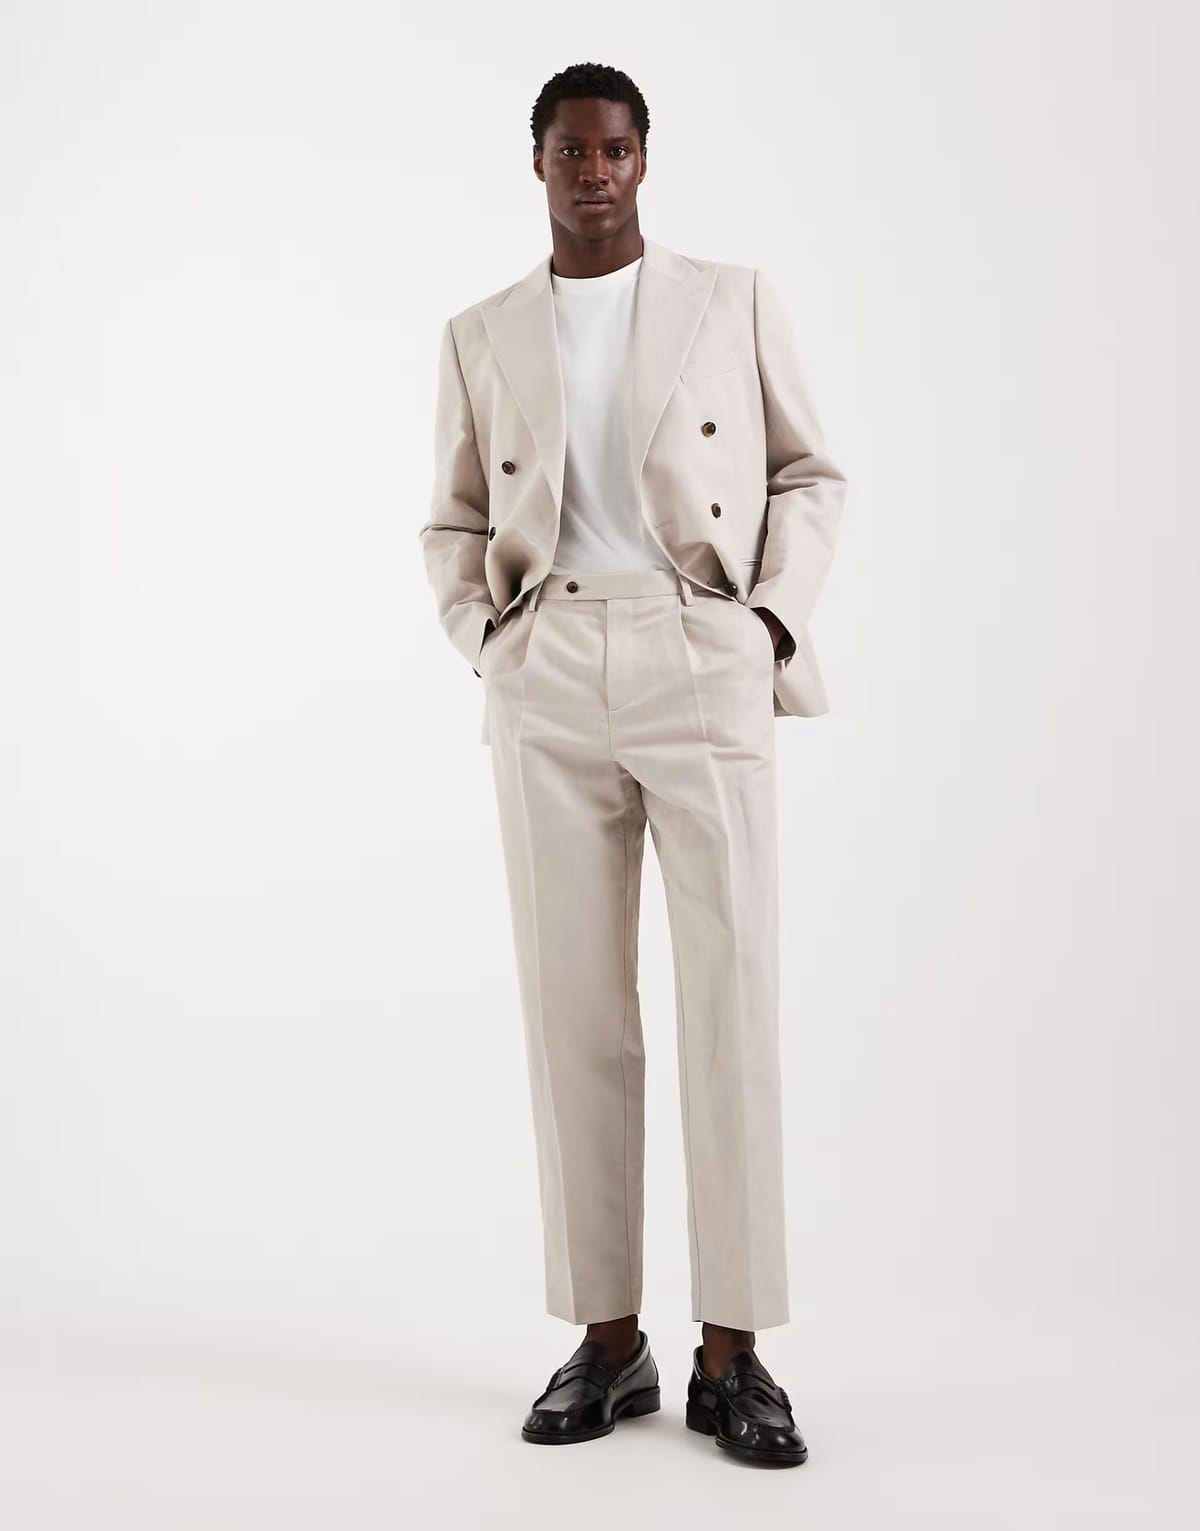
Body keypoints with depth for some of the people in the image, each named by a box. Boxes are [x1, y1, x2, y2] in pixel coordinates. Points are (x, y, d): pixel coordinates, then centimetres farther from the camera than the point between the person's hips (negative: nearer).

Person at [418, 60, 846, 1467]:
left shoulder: (733, 300, 9)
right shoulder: (481, 336, 14)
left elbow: (809, 476, 12)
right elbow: (454, 522, 20)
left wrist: (777, 622, -2)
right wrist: (483, 645, 3)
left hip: (704, 669, -2)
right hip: (547, 688, 2)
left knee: (731, 1002, -7)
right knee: (574, 1008, 2)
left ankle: (732, 1355, 2)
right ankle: (608, 1340, 12)